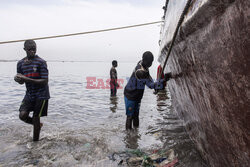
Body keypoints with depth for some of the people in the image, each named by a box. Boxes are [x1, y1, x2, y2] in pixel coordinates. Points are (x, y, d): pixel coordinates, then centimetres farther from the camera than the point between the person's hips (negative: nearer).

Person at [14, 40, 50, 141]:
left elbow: (45, 81, -18)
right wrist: (18, 79, -13)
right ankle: (38, 125, 23)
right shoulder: (20, 63, 5)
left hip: (41, 94, -5)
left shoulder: (41, 62, -12)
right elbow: (21, 82, 12)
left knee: (35, 117, 1)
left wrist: (26, 79, -25)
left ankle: (35, 141, 22)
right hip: (29, 94, 5)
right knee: (22, 115, -9)